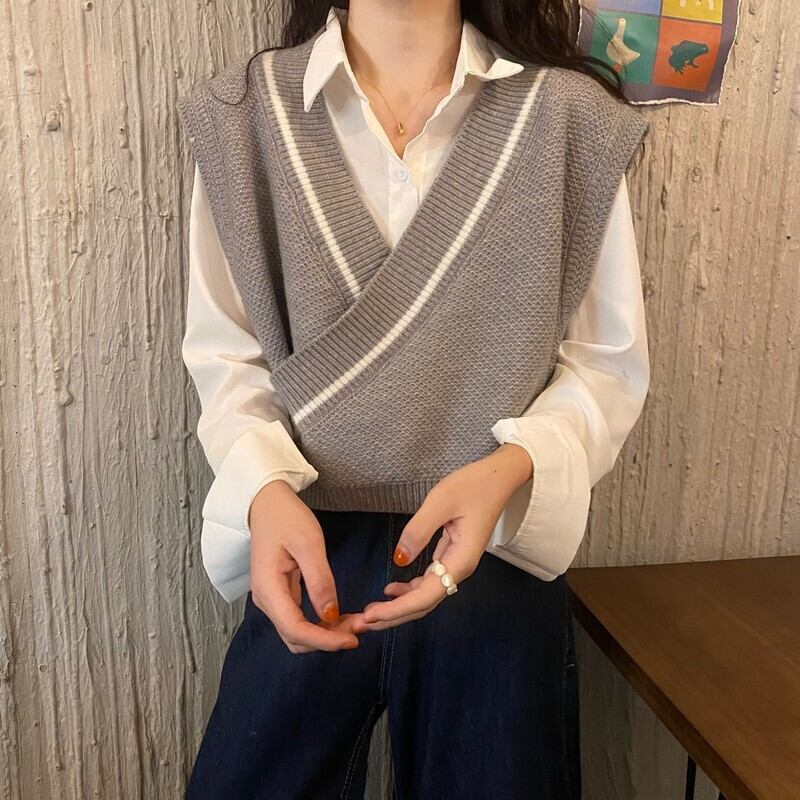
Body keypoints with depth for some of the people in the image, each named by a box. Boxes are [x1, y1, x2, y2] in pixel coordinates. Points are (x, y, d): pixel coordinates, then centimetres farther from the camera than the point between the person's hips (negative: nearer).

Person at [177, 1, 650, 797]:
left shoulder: (570, 116, -5)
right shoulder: (244, 113, -3)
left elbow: (608, 362, -1)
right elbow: (226, 354, 1)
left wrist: (509, 468, -19)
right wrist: (265, 490, -18)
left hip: (498, 555, 0)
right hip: (310, 553, 1)